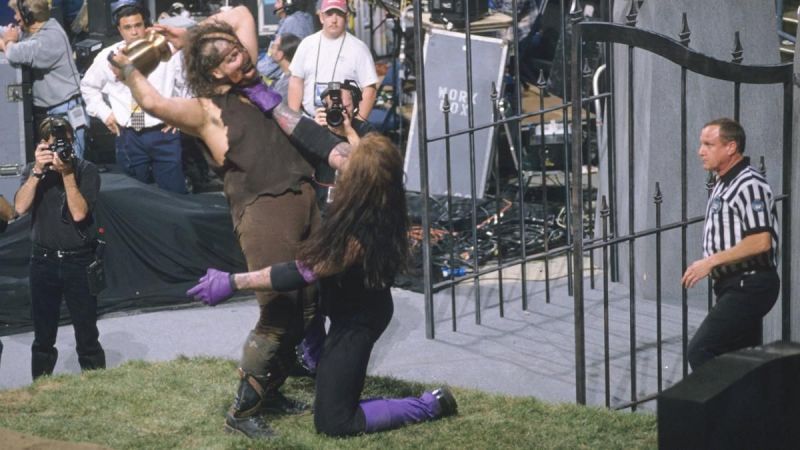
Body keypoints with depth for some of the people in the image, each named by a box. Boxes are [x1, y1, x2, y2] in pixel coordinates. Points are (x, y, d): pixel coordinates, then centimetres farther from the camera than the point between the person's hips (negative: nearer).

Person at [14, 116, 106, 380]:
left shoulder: (86, 171, -5)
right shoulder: (32, 171, 4)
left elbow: (79, 213, -16)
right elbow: (20, 207, -11)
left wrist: (67, 173, -21)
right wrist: (38, 170, -18)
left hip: (79, 260, -3)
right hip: (43, 260, 3)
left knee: (87, 335, 0)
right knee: (43, 337, 9)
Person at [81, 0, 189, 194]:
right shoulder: (107, 56, 2)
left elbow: (187, 83, 11)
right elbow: (88, 86, 19)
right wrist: (104, 113, 8)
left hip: (164, 134, -2)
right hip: (128, 137, 2)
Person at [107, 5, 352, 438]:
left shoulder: (250, 83, 17)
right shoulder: (205, 111, -4)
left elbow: (241, 15, 28)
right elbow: (153, 103, -25)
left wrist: (192, 36, 20)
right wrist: (126, 67, -9)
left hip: (302, 199, 8)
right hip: (262, 211, -8)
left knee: (305, 306, 8)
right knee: (277, 314, -11)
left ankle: (270, 390, 22)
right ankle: (242, 411, 1)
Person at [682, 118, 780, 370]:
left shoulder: (749, 185, -15)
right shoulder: (723, 185, 16)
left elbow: (760, 242, -23)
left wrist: (711, 261, -19)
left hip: (749, 285, -10)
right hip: (734, 285, 10)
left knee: (701, 351, -17)